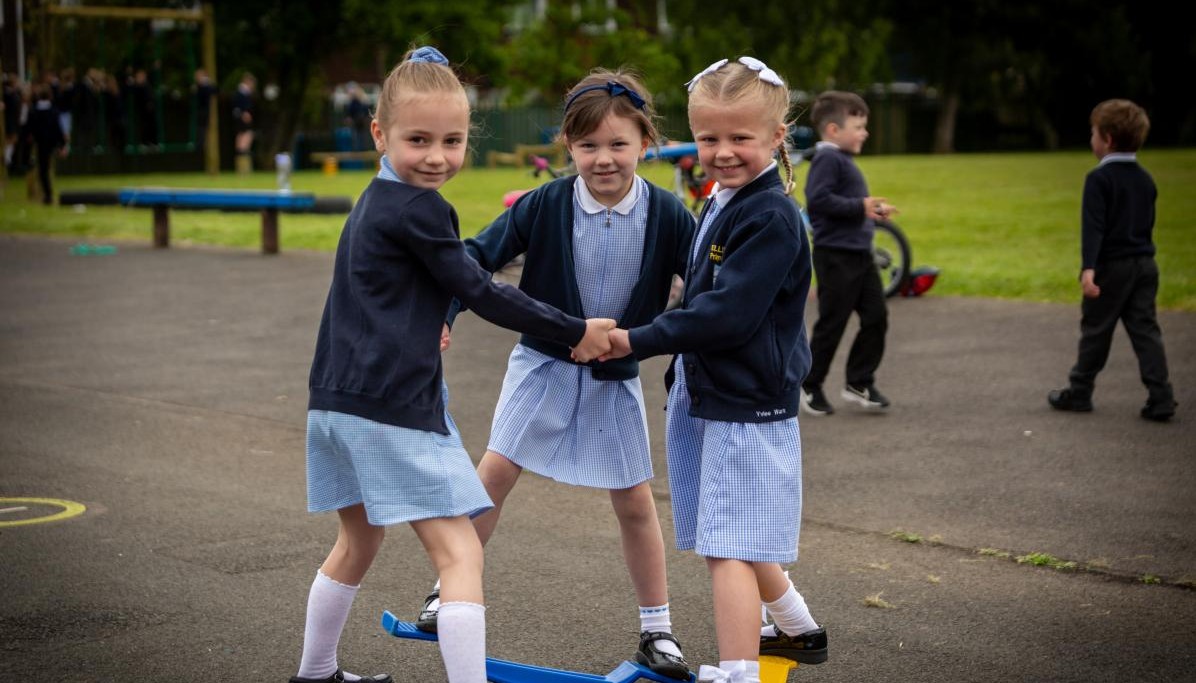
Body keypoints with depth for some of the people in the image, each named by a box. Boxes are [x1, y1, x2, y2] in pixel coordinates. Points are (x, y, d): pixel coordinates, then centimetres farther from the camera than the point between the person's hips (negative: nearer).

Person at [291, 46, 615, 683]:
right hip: (396, 408, -10)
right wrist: (577, 331, -3)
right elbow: (481, 293, -10)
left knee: (358, 541, 26)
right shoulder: (419, 209, -12)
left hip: (338, 398, 10)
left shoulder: (372, 202, 16)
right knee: (461, 554, -10)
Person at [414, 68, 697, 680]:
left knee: (634, 500, 6)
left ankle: (656, 630, 19)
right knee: (496, 470, -5)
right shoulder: (546, 205, -15)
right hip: (543, 363, 0)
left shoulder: (666, 215, -13)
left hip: (616, 376, 1)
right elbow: (479, 253, -11)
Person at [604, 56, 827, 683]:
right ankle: (798, 631, 40)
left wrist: (639, 341, -20)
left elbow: (726, 314, -24)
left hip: (745, 405, -10)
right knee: (735, 540, 21)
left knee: (728, 546, -11)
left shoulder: (770, 218, -17)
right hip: (709, 397, 10)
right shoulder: (720, 206, 12)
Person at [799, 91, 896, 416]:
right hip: (835, 255, -9)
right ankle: (809, 386, 12)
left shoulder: (843, 160, 17)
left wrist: (872, 210, 11)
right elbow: (817, 199, -27)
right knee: (832, 322, -2)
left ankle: (860, 382, 13)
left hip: (859, 253, 9)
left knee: (876, 316, 5)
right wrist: (859, 206, -23)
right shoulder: (827, 158, -14)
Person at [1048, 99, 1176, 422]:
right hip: (1144, 265, 6)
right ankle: (1160, 398, -3)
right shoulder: (1145, 179, 11)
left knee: (1095, 331, 6)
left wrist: (1088, 268, -27)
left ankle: (1079, 392, 19)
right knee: (1145, 331, 4)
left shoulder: (1099, 178, -12)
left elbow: (1092, 226, -21)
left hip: (1111, 266, -6)